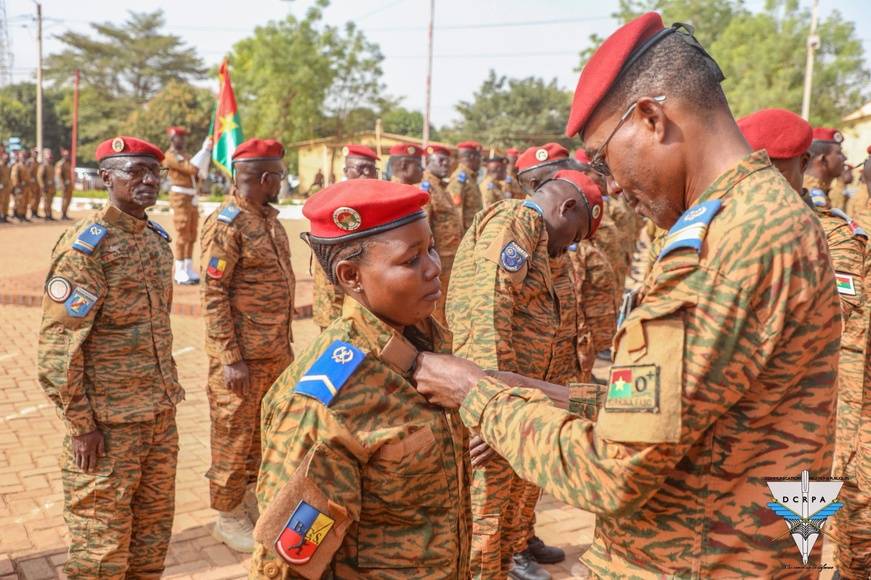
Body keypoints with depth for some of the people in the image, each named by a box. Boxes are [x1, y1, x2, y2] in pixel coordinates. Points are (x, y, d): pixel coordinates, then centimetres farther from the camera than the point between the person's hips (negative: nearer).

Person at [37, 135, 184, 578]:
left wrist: (168, 392, 15)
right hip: (107, 423, -7)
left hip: (161, 416, 7)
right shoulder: (85, 245, -14)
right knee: (102, 541, 6)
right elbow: (58, 343, -16)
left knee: (154, 529, 17)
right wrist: (81, 424, -16)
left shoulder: (157, 239, 9)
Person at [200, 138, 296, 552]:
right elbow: (213, 296, -19)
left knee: (263, 430, 20)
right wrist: (231, 360, -20)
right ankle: (228, 518, 23)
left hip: (276, 351, 9)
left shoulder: (268, 218, 10)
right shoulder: (226, 224, -17)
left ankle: (250, 501, 38)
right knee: (234, 436, 6)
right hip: (243, 356, -8)